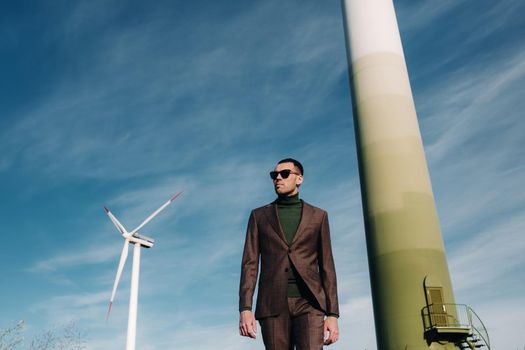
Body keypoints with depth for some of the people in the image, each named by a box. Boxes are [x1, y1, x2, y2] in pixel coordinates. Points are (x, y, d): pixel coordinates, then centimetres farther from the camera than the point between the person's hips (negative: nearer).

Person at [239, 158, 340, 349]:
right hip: (273, 304, 1)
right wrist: (245, 308, -8)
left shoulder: (318, 216, 13)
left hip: (308, 303, -1)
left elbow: (326, 266, 9)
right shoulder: (259, 216, 14)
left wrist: (332, 314, 1)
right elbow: (250, 263, 5)